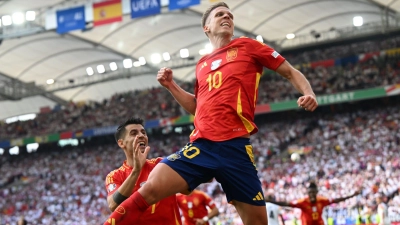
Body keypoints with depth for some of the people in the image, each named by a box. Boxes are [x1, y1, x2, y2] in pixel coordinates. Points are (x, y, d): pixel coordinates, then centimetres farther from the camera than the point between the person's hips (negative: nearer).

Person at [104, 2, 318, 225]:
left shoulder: (247, 46, 10)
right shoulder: (202, 64, 22)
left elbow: (291, 72, 13)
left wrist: (309, 93, -5)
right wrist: (171, 86, 20)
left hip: (234, 146, -3)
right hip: (201, 145, 3)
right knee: (150, 189, -15)